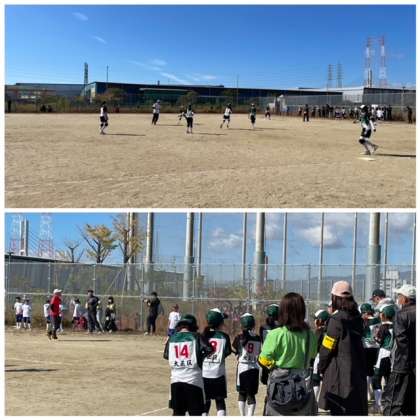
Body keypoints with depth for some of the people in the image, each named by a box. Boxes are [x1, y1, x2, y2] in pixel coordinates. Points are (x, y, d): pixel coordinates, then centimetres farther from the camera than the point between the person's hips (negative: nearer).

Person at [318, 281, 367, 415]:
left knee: (339, 411, -1)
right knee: (357, 409, 13)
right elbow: (358, 345, 12)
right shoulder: (357, 318, 6)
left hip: (339, 374, -7)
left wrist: (322, 368, 2)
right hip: (358, 373, 7)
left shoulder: (337, 319, -14)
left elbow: (327, 348, -11)